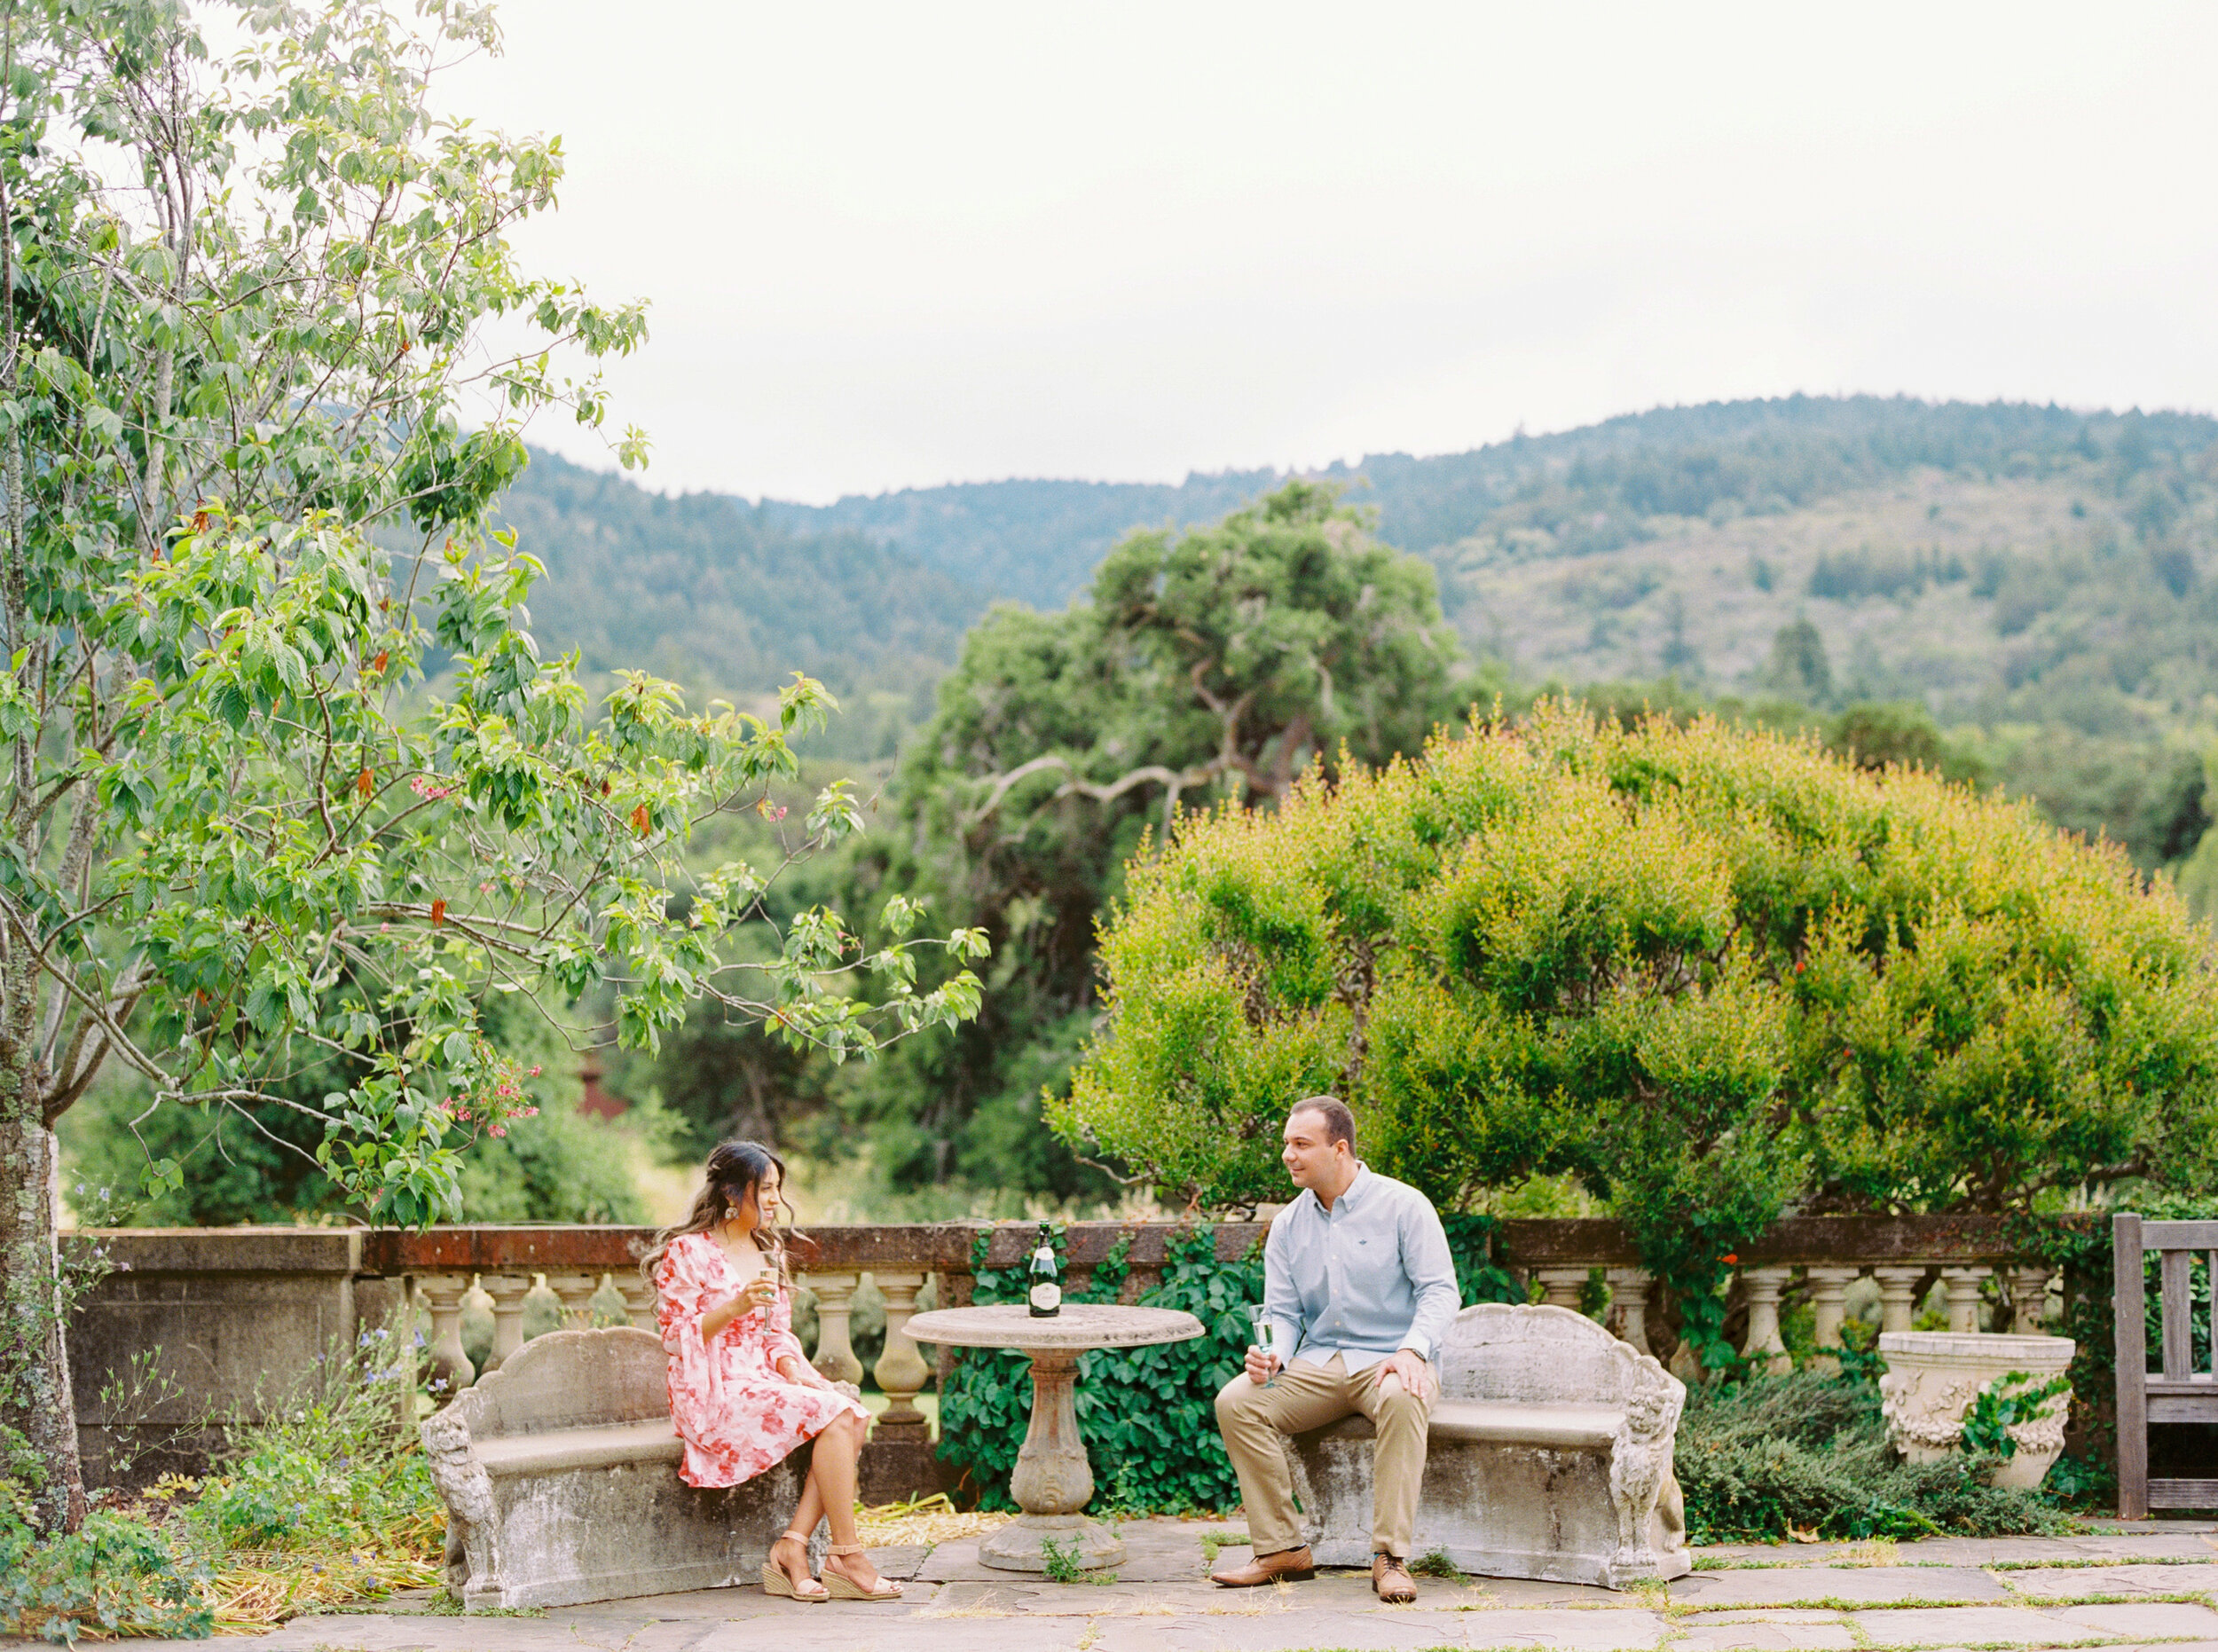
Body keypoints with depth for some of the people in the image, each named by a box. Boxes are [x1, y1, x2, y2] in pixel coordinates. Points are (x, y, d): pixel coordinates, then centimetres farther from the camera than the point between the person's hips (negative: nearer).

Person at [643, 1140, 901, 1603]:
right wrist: (734, 1308, -25)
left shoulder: (769, 1249, 16)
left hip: (765, 1382, 7)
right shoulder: (686, 1252, -7)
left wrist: (791, 1368, -4)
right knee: (832, 1415, -26)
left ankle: (792, 1547, -21)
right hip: (713, 1392, -7)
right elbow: (676, 1339, -11)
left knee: (856, 1414, -20)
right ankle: (845, 1556, -19)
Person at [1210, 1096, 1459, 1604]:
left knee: (1403, 1401, -40)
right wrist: (1270, 1356, -12)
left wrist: (1412, 1351, -26)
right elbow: (1282, 1312, 11)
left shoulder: (1402, 1205, -3)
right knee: (1236, 1401, -21)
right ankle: (1281, 1549, -16)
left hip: (1387, 1360, -4)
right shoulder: (1288, 1224, 11)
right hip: (1317, 1365, 4)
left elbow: (1441, 1290, -8)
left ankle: (1390, 1557, -33)